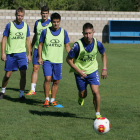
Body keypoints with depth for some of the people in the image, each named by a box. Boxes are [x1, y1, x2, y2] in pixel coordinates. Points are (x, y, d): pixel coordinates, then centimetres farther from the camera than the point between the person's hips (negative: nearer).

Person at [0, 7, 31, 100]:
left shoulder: (26, 26, 4)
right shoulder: (9, 25, -3)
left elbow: (28, 40, 12)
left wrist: (29, 54, 9)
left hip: (22, 53, 2)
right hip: (10, 53, -2)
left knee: (23, 74, -8)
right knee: (7, 75, 4)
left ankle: (21, 94, -1)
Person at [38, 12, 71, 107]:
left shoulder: (63, 32, 4)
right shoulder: (45, 31, 0)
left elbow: (67, 46, 11)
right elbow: (40, 44, 6)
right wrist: (40, 57, -1)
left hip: (58, 61, 2)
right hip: (47, 60, -2)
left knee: (56, 81, 5)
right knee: (47, 79, -16)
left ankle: (52, 100, 19)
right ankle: (46, 99, -4)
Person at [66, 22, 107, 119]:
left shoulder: (97, 44, -14)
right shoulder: (77, 45, -23)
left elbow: (103, 54, 8)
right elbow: (69, 59, -12)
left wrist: (104, 69, 0)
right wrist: (79, 71, -17)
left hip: (93, 70, 1)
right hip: (80, 72, -1)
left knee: (95, 91, -14)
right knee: (83, 94, 8)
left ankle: (98, 113, 2)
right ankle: (81, 98, 47)